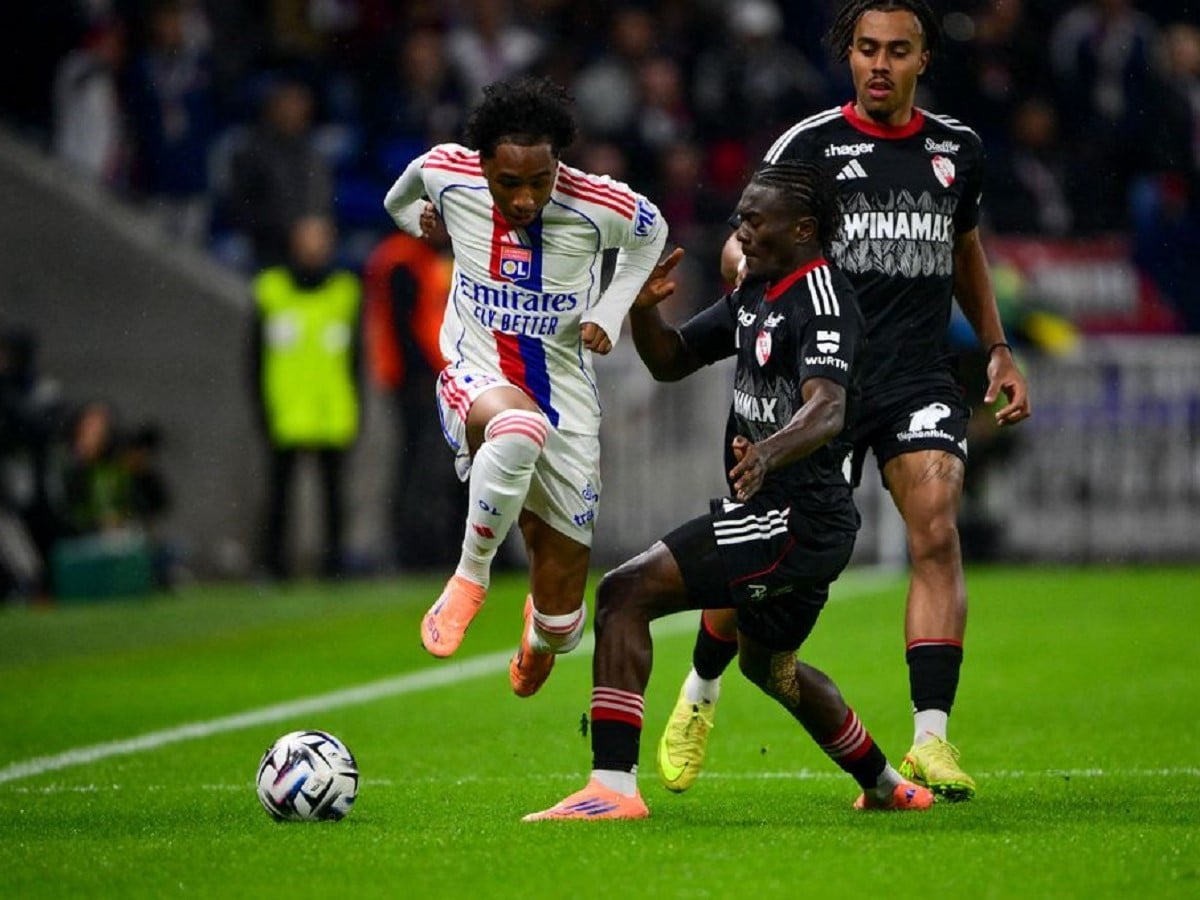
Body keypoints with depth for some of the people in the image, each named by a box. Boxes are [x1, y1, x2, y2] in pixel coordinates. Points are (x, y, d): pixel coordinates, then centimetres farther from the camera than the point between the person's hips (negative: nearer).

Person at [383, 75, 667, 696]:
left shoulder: (600, 207, -14)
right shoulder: (445, 174, -9)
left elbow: (651, 232, 12)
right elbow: (400, 200, 18)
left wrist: (610, 313, 3)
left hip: (566, 402, 2)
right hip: (477, 382, -1)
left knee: (563, 589, 4)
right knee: (518, 429, -43)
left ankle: (540, 643, 45)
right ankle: (471, 574, -20)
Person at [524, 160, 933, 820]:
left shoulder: (821, 302, -17)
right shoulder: (756, 295, 12)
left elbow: (827, 410, -33)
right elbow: (671, 362, 18)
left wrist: (767, 453, -53)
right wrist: (643, 312, -3)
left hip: (791, 519, -11)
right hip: (806, 525, 11)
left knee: (624, 593, -18)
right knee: (768, 665, 32)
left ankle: (612, 785, -24)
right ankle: (887, 788, 48)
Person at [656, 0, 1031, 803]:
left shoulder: (958, 150, 11)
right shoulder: (809, 145, -2)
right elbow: (742, 245, -3)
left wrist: (999, 350, 24)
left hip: (921, 380, 2)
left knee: (936, 532, -17)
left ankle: (931, 739, -17)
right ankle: (701, 692, 30)